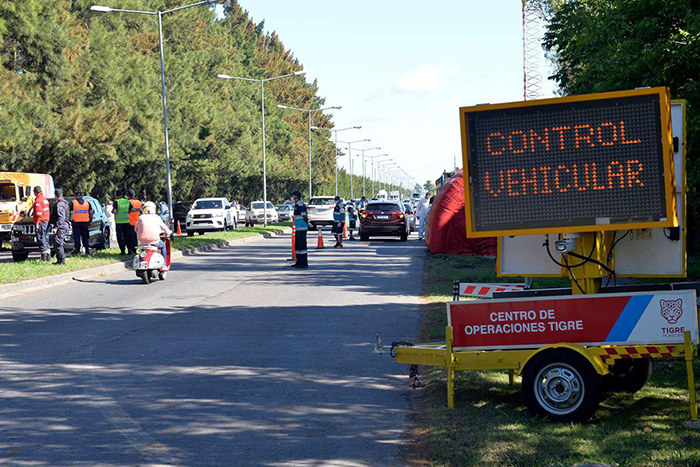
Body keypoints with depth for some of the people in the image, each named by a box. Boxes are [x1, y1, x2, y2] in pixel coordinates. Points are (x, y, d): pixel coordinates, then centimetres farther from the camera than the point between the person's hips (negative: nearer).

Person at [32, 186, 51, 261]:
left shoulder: (38, 201, -14)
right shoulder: (45, 199, 15)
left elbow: (38, 213, -19)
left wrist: (37, 224, -17)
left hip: (40, 222, -9)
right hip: (46, 221, 9)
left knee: (41, 239, -7)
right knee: (45, 238, 13)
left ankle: (44, 256, -11)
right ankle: (48, 255, 14)